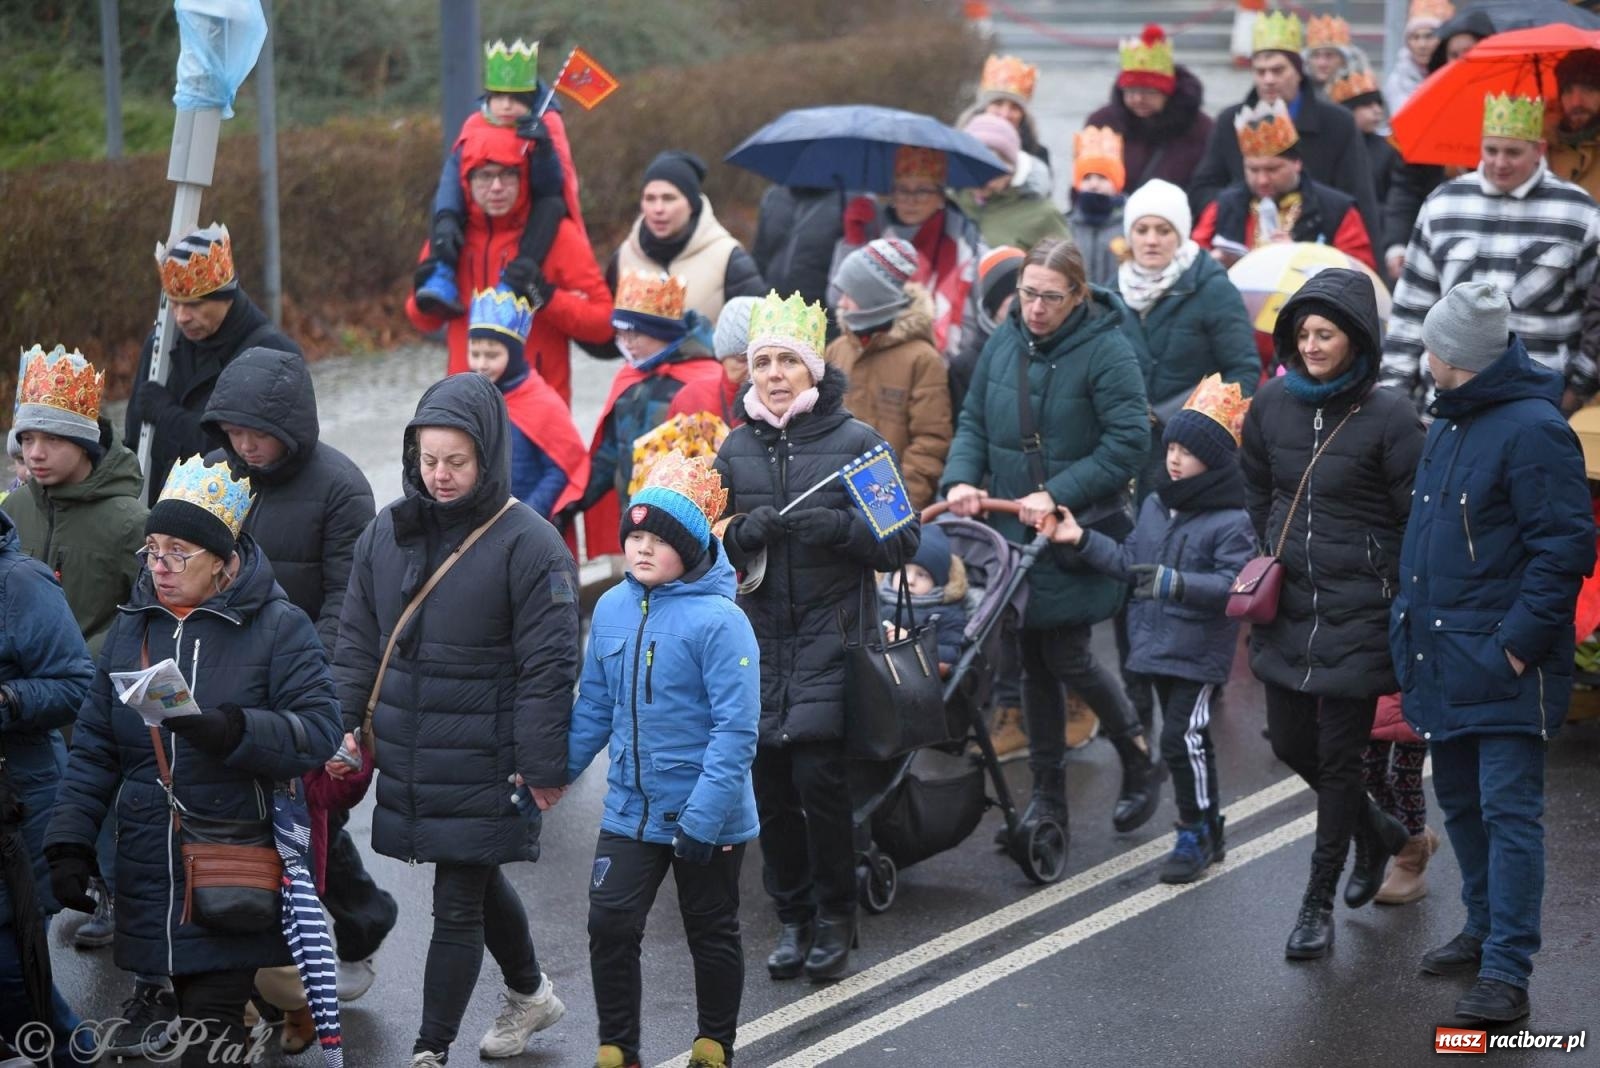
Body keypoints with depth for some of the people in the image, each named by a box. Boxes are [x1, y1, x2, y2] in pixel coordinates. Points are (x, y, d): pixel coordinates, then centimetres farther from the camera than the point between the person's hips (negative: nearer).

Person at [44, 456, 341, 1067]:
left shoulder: (276, 626, -4)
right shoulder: (132, 628, 12)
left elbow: (317, 730, -13)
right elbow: (94, 747, 13)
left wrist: (231, 731, -28)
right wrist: (69, 840, 3)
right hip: (153, 874, 5)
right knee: (191, 1011, 10)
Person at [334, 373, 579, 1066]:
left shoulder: (529, 545, -13)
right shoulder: (386, 534, 5)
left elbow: (548, 667, -13)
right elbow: (358, 643, 13)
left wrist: (541, 768, -14)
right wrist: (347, 724, 6)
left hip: (484, 765, -6)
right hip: (408, 758, 6)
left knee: (458, 905, -2)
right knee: (478, 883, 22)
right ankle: (529, 993, 44)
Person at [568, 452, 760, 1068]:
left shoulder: (719, 620, -19)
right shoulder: (612, 608, 1)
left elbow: (736, 729, -21)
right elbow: (594, 705, 12)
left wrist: (703, 817, -24)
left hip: (707, 817, -5)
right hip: (630, 810, 5)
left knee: (712, 935, 13)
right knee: (609, 926, -2)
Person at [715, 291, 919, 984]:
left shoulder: (856, 442, -1)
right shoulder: (736, 449, 10)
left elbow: (902, 542, -1)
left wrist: (840, 527, -18)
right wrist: (740, 535, -7)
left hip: (831, 637, -4)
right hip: (760, 637, 4)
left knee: (818, 775, -12)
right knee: (770, 785, 3)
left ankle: (834, 918, 4)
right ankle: (793, 917, 17)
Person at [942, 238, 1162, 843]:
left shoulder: (1106, 351, -14)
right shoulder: (1004, 343, 4)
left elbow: (1127, 443, -17)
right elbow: (973, 423, 10)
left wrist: (1058, 494, -23)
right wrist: (961, 478, -10)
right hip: (1011, 530, 6)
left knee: (1067, 658, -4)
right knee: (1032, 662, 11)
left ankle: (1139, 765, 20)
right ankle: (1047, 794, 22)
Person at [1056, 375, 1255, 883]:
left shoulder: (1232, 522, -14)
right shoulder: (1155, 506, 10)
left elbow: (1233, 585, -23)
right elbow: (1131, 562, 17)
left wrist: (1176, 583, -32)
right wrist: (1083, 540, 9)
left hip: (1200, 651, -8)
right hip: (1157, 645, 8)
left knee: (1182, 737, -12)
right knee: (1189, 740, 16)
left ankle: (1195, 833, 1)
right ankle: (1208, 832, 27)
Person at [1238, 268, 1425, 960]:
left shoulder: (1388, 417, -13)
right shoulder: (1272, 403, 2)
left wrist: (1403, 607, -7)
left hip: (1357, 613, -6)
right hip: (1287, 607, 6)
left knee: (1339, 756, 1)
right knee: (1290, 743, 14)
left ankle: (1319, 902, 13)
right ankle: (1375, 831, 41)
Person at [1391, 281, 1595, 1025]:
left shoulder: (1532, 429, -17)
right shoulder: (1450, 420, 13)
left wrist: (1518, 642, -19)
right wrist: (1412, 617, 17)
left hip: (1503, 664, -9)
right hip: (1444, 654, 9)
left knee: (1507, 811, -8)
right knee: (1460, 800, 18)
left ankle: (1506, 971, -7)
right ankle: (1486, 930, 33)